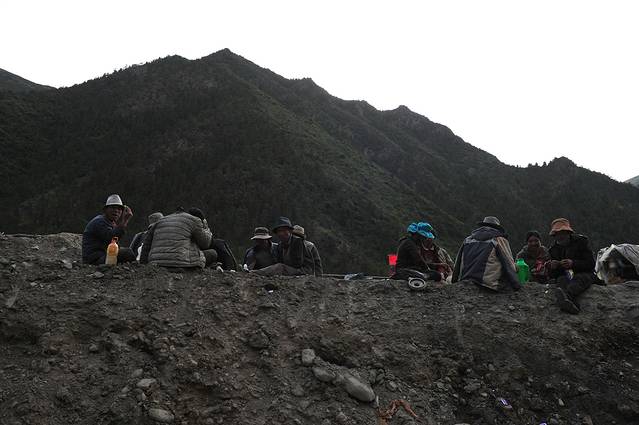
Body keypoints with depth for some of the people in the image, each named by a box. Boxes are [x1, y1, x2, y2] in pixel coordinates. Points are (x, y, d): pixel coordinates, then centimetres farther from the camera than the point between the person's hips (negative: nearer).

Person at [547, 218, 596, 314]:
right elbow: (552, 275, 12)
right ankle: (572, 304, -65)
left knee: (580, 279, -36)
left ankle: (567, 294, -71)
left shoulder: (581, 241, 3)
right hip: (564, 275, 2)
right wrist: (552, 267, -13)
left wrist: (573, 263, -23)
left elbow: (591, 264, -7)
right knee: (561, 280, -32)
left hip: (584, 273, -2)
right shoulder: (554, 248, 14)